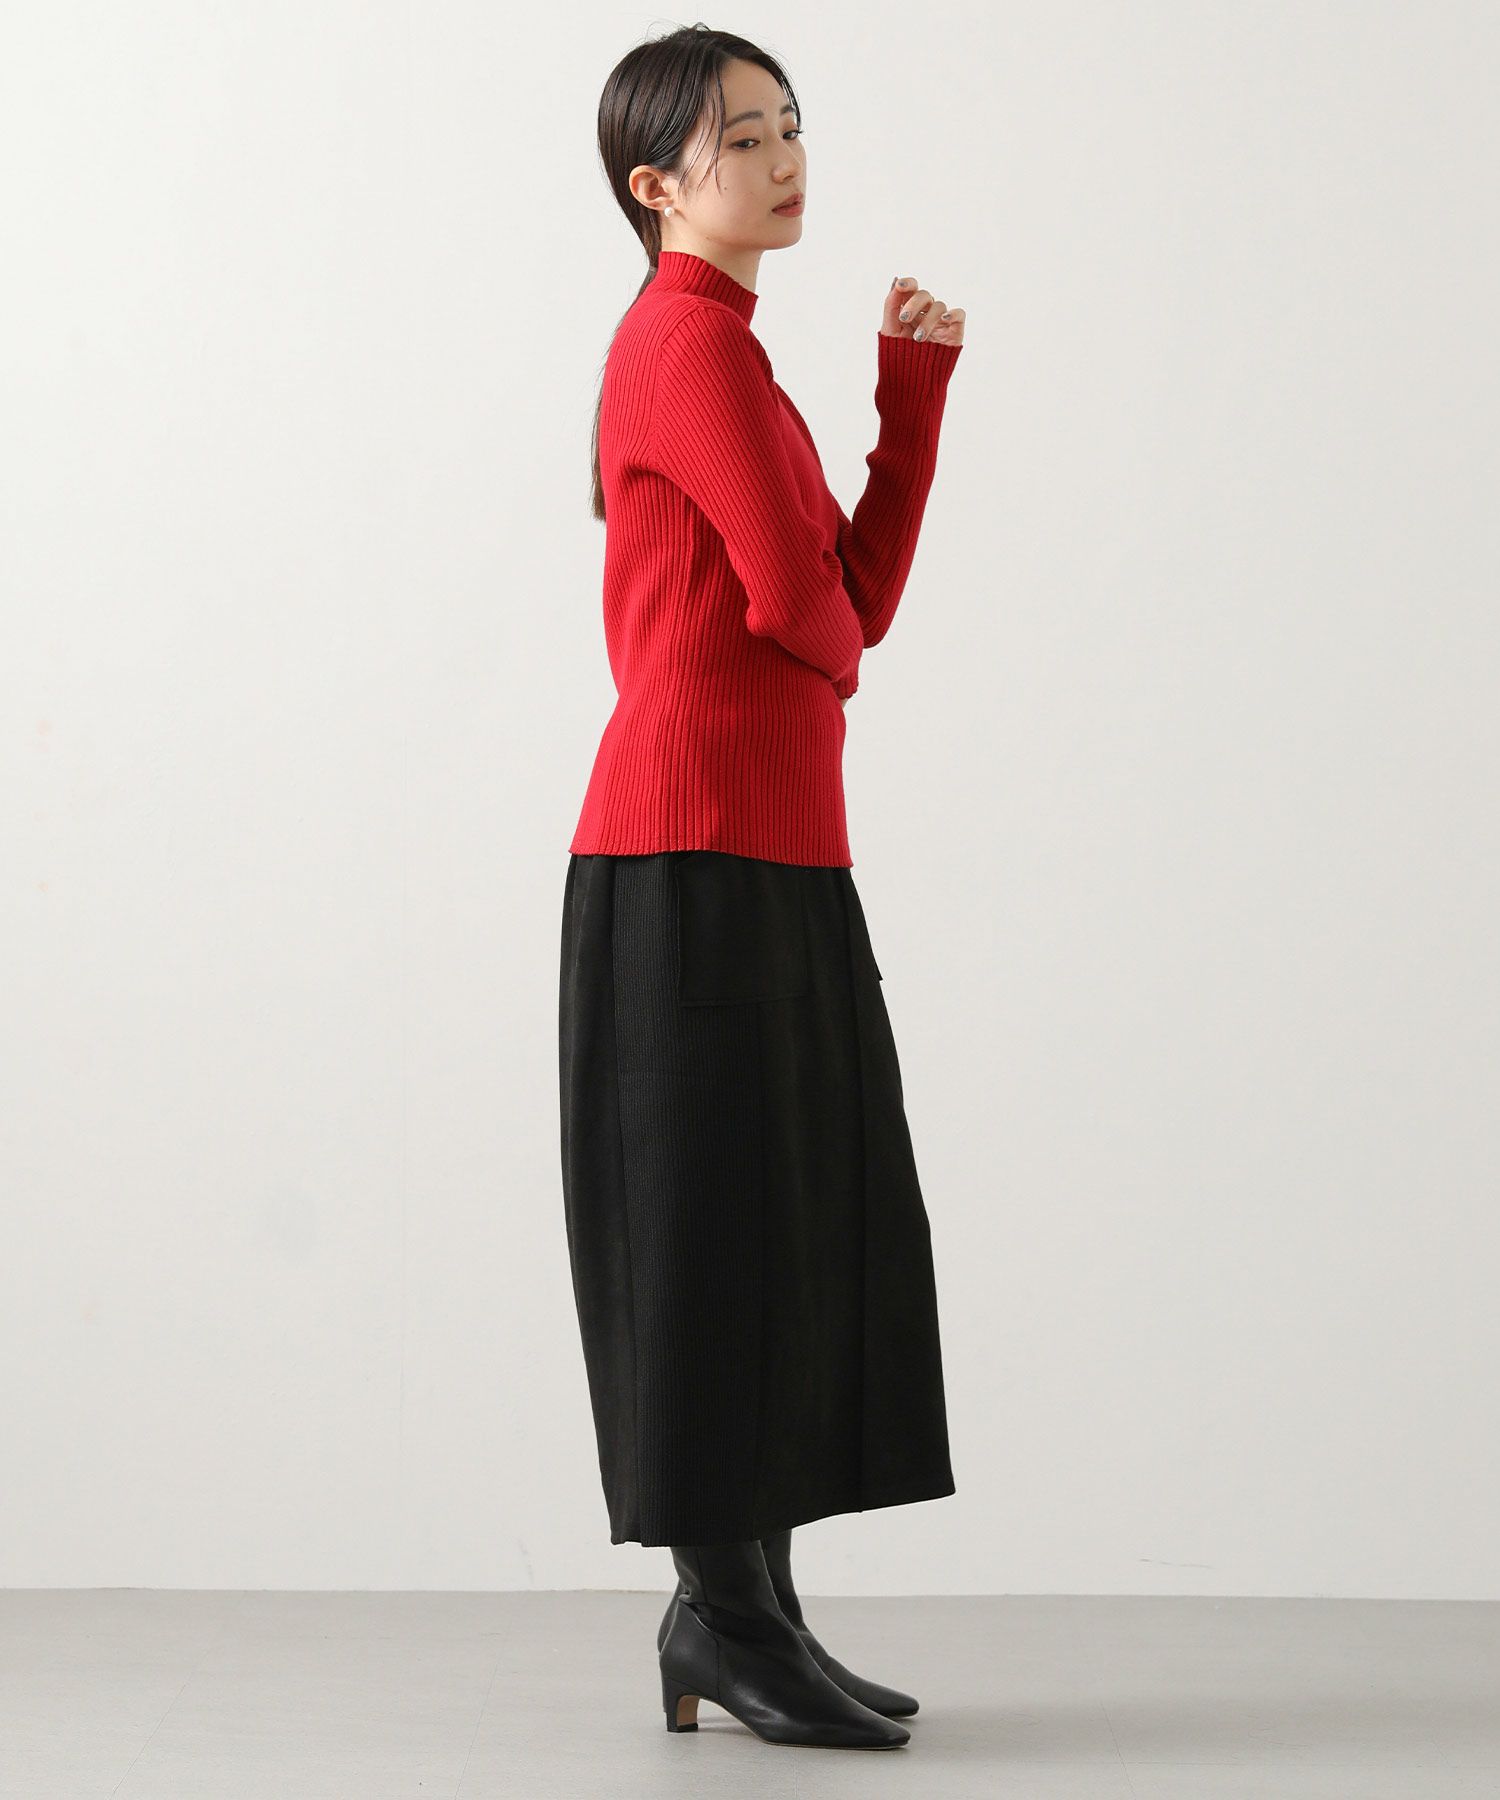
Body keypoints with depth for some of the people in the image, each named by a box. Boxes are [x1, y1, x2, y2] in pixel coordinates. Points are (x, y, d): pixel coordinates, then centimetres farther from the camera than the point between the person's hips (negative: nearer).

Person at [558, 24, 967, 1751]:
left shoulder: (712, 351, 21)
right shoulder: (692, 336, -8)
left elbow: (858, 599, 14)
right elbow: (796, 598, -17)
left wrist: (915, 384, 9)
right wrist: (829, 654, 6)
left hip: (763, 850, 10)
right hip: (699, 849, -10)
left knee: (798, 1235, 9)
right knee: (722, 1227, -5)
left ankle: (741, 1614, 14)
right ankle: (725, 1612, 2)